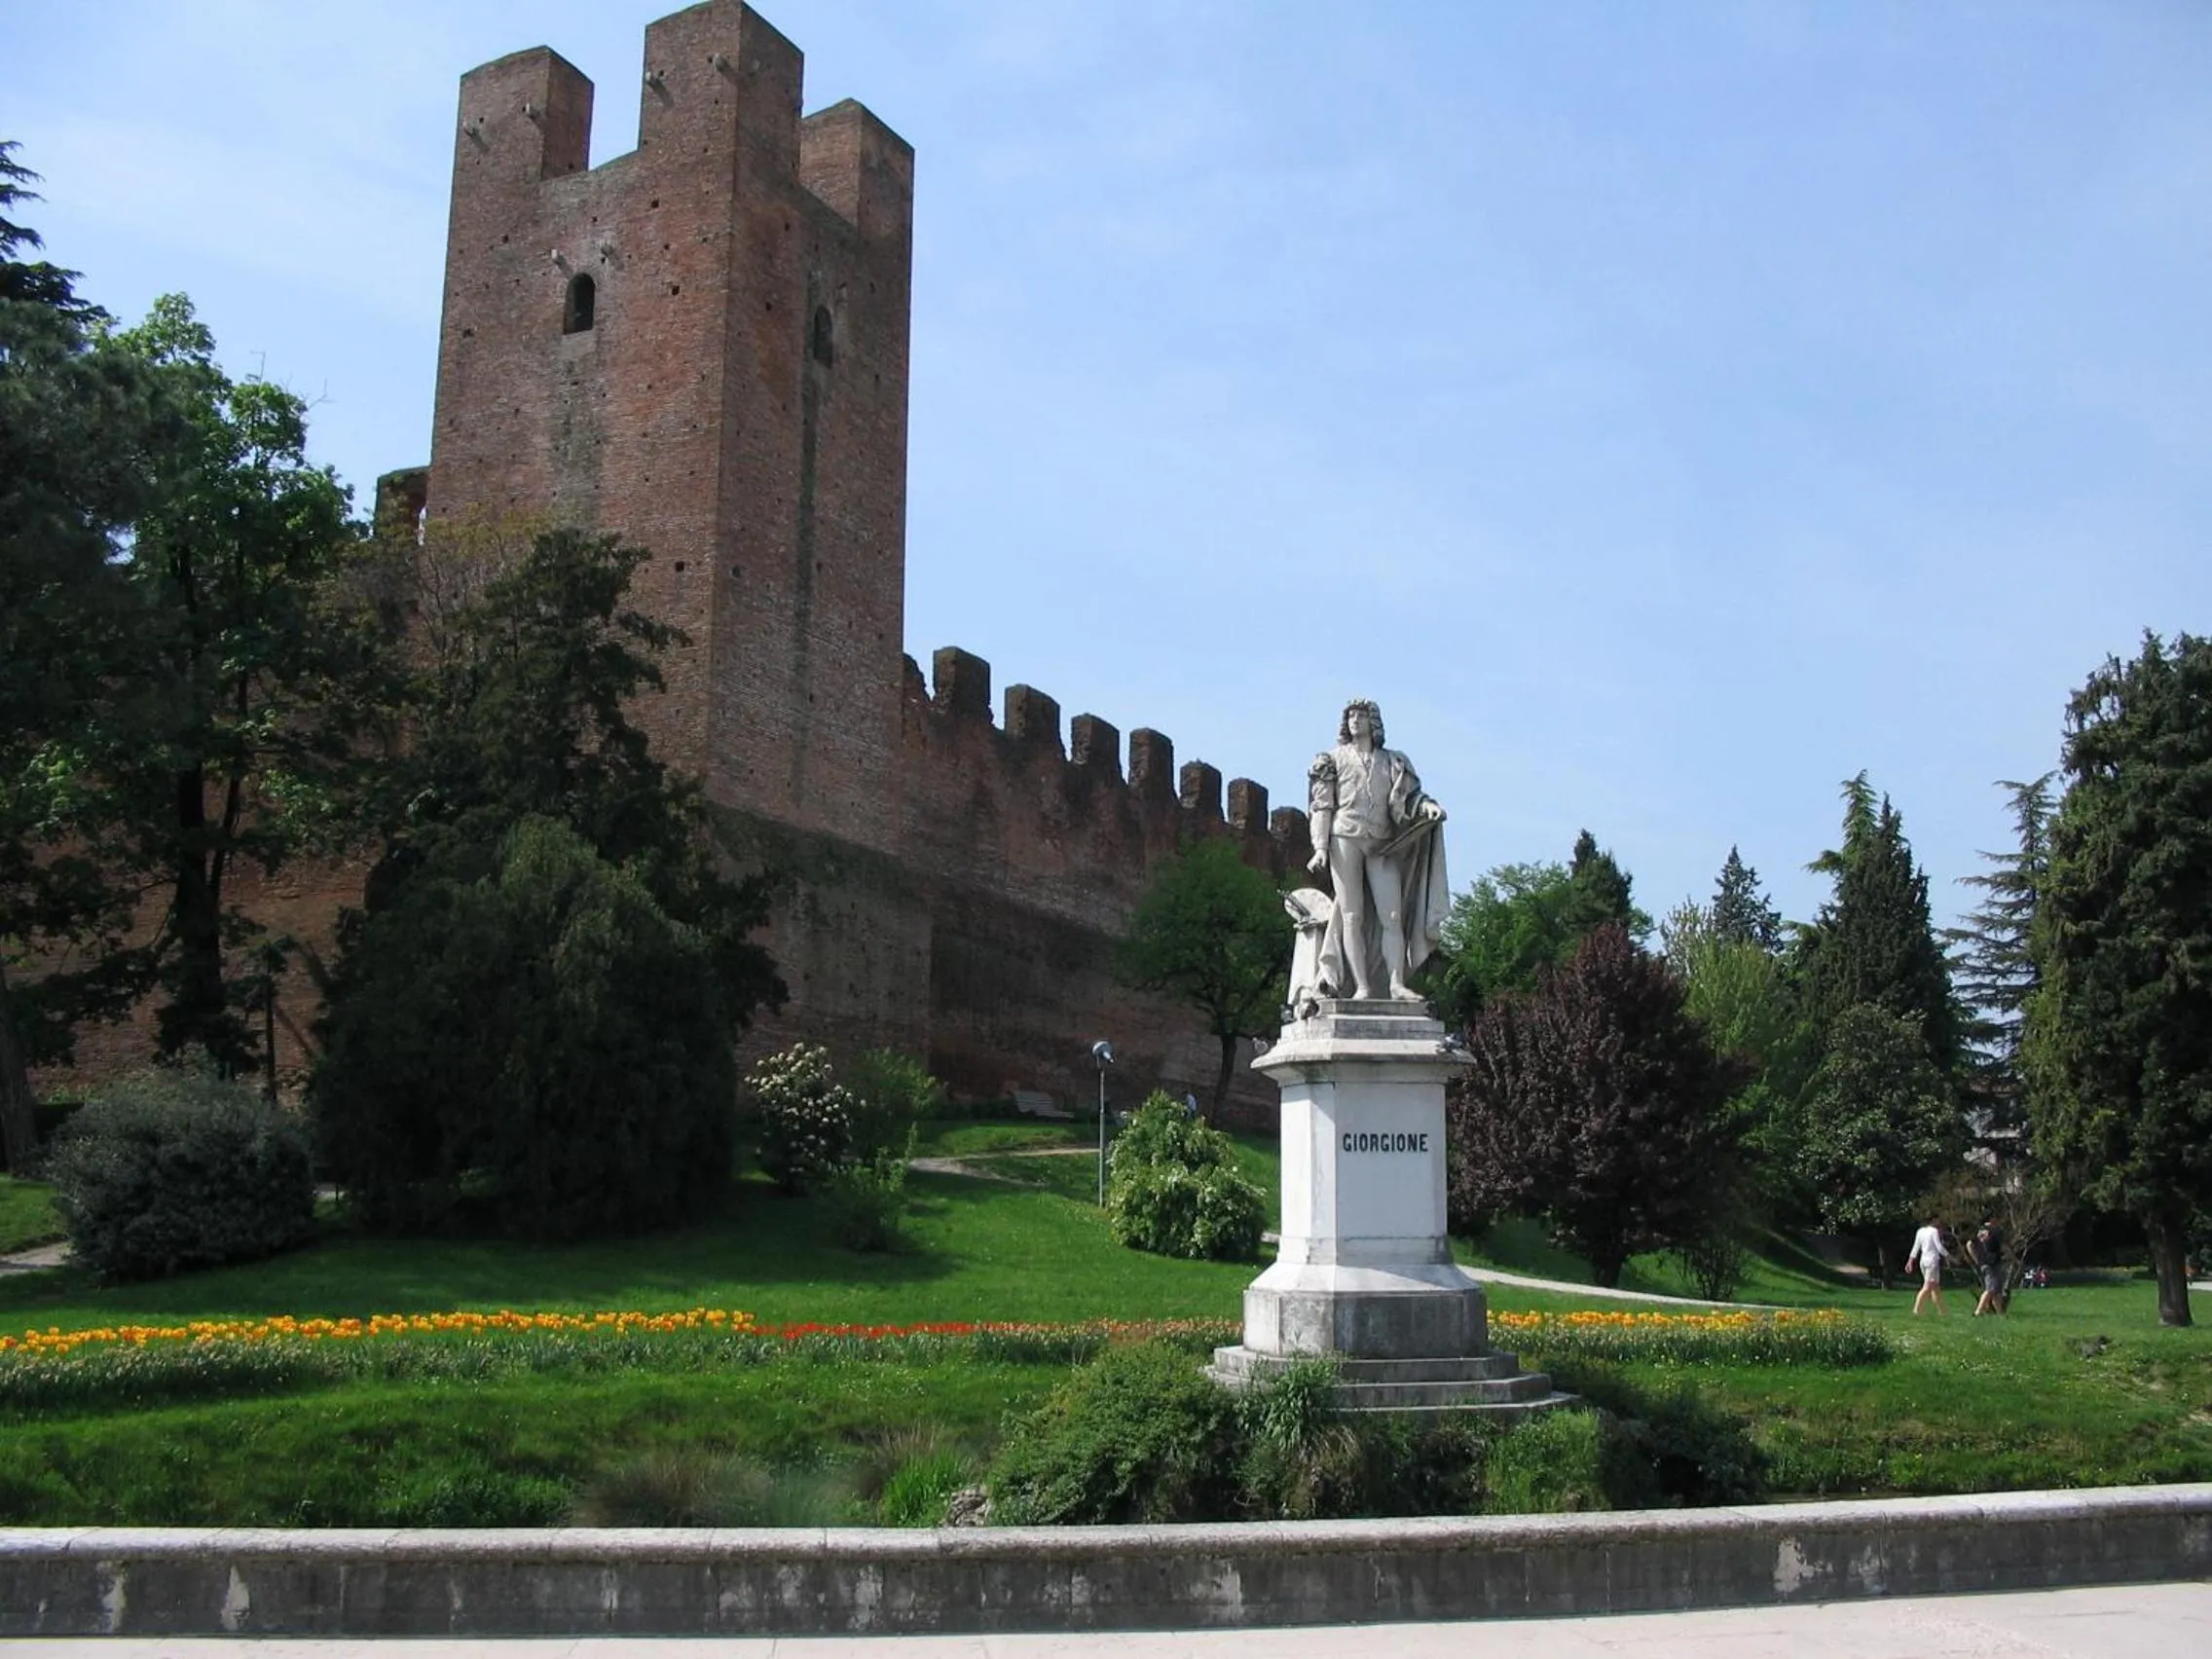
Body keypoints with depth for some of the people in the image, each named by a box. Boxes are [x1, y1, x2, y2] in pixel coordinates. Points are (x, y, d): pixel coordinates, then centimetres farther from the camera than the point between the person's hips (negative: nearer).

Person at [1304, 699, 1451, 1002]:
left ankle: (1397, 985, -12)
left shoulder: (1391, 761, 18)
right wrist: (1321, 847, -4)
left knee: (1393, 916, -8)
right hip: (1345, 838, -2)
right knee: (1352, 915, -7)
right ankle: (1362, 987, -10)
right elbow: (1322, 806, 7)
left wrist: (1427, 806, -14)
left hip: (1381, 844, 2)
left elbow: (1407, 797, 9)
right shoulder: (1334, 759, 12)